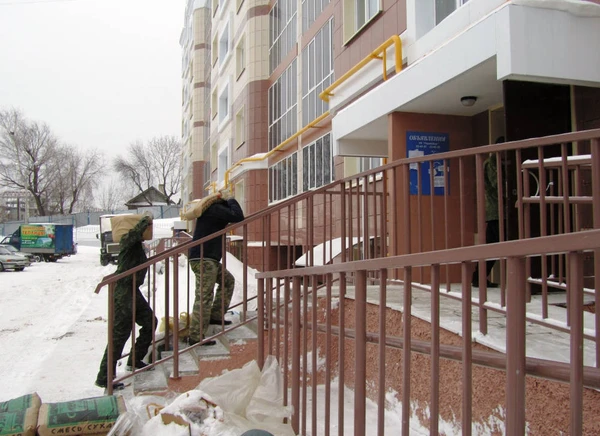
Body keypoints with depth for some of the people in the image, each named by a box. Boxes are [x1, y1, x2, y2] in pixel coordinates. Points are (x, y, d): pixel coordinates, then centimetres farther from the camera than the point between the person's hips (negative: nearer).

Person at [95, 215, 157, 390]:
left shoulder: (137, 245, 16)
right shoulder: (127, 241, -12)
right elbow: (134, 233, -36)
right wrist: (146, 220, -20)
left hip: (133, 290, 10)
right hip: (123, 291, -10)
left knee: (150, 322, 18)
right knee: (120, 333, -9)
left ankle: (134, 361, 31)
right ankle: (104, 377, -3)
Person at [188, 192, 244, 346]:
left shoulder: (209, 209, 19)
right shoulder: (215, 208, -12)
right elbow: (238, 217, -21)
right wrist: (231, 200, -5)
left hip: (209, 259, 11)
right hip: (204, 260, -11)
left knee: (228, 280, 22)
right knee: (204, 297, -10)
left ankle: (215, 315, 21)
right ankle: (196, 337, -8)